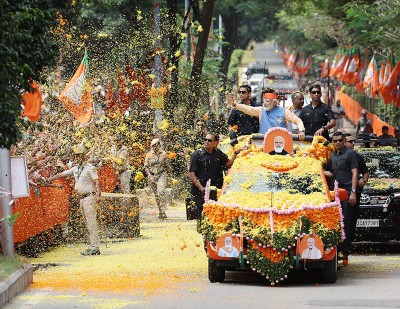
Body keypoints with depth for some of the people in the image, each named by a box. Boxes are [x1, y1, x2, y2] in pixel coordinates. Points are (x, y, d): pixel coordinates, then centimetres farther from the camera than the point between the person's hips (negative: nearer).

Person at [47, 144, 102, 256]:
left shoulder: (90, 168, -9)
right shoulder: (75, 169, 15)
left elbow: (96, 181, -16)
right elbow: (62, 174, 23)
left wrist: (98, 194, -26)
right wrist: (52, 178, 16)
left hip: (89, 197, -9)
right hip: (82, 198, 9)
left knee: (91, 222, -11)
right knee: (89, 223, 8)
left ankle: (94, 248, -13)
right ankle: (93, 247, 10)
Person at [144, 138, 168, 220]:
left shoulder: (163, 154, 3)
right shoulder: (149, 155, 1)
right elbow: (146, 166, 1)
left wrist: (165, 174, 15)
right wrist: (149, 176, -11)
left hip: (161, 175, -2)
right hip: (152, 176, 2)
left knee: (161, 192, -19)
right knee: (156, 195, 7)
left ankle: (163, 211, -24)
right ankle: (160, 211, 18)